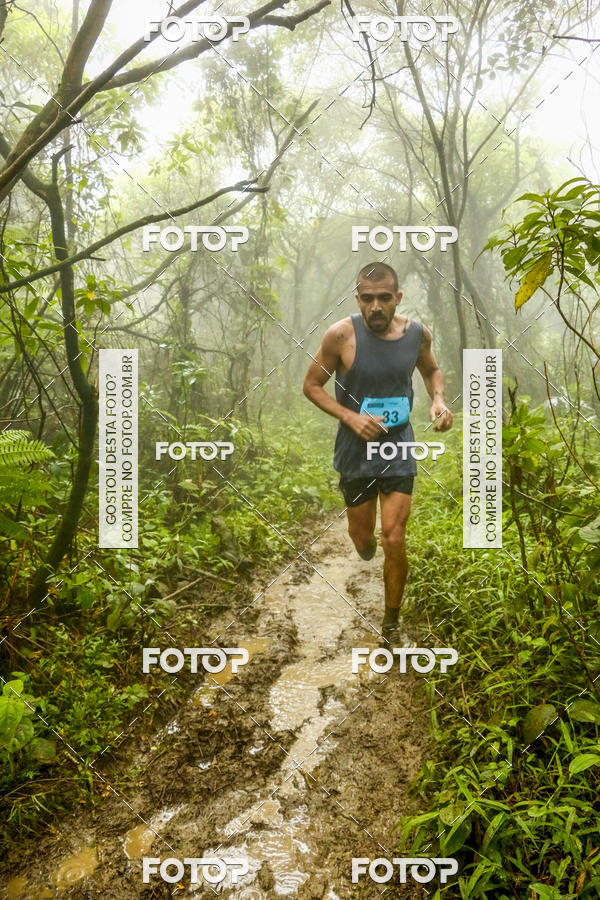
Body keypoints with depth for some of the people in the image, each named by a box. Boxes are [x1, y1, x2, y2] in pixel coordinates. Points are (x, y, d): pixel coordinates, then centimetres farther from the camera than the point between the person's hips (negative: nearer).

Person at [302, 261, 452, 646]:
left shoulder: (417, 332, -6)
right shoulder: (341, 334, -16)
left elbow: (432, 370, 14)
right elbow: (312, 385, -7)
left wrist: (439, 399, -7)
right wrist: (351, 417, -21)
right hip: (356, 450, -1)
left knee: (395, 540, -3)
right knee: (362, 540, 13)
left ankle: (392, 624, 19)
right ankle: (366, 545, 55)